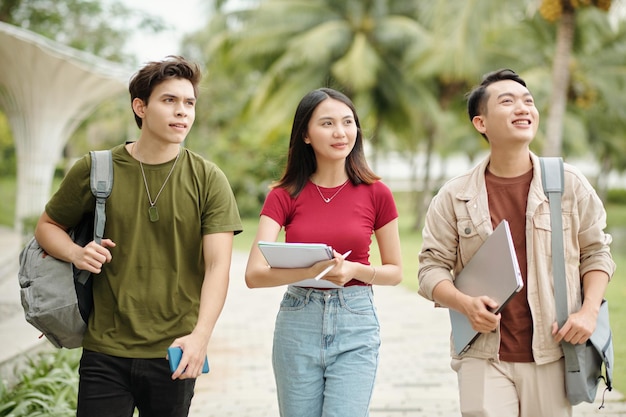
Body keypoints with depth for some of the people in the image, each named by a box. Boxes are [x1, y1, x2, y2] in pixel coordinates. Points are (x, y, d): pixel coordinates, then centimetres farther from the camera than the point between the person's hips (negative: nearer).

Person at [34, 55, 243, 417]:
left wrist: (200, 335, -22)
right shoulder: (96, 170, 0)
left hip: (174, 354, 0)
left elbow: (217, 266, -8)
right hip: (105, 351, 0)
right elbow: (48, 226, 14)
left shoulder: (209, 180, -2)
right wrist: (77, 253, -8)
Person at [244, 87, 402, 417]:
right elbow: (254, 274, -11)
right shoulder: (284, 195, -1)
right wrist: (313, 271, -27)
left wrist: (355, 270, -15)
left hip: (356, 324, -1)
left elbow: (395, 271, 6)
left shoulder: (375, 193, -1)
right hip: (298, 322, 1)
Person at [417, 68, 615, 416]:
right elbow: (433, 266, 3)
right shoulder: (455, 196, 1)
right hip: (483, 358, -1)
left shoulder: (570, 184, 3)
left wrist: (589, 311, -5)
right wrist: (465, 304, -16)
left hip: (551, 357, 1)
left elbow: (596, 252, 9)